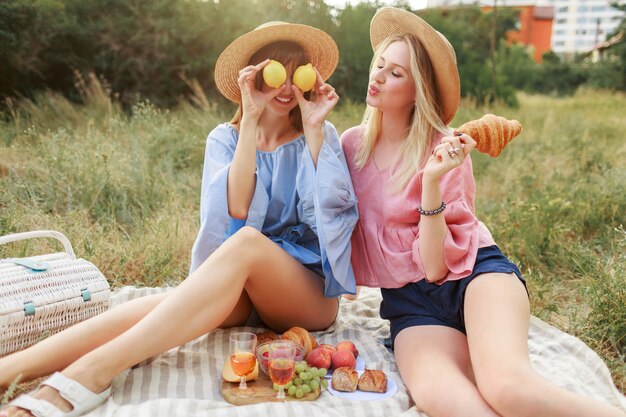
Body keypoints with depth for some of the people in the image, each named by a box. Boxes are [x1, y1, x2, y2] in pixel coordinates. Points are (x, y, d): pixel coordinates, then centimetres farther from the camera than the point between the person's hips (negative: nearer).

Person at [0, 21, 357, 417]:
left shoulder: (322, 136, 3)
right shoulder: (225, 138, 6)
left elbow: (329, 209, -12)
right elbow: (236, 209, -13)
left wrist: (314, 128, -13)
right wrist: (250, 119, -15)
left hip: (311, 292, -2)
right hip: (239, 288, 2)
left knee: (246, 242, -35)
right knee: (173, 303, -32)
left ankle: (90, 373, -44)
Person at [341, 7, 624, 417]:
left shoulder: (444, 150, -6)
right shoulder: (352, 144, 7)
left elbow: (437, 265, -13)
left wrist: (432, 183, -26)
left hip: (473, 274, -2)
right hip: (411, 303, 3)